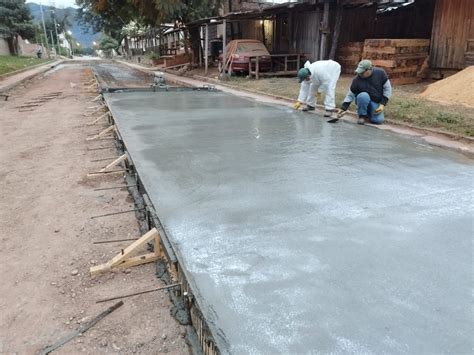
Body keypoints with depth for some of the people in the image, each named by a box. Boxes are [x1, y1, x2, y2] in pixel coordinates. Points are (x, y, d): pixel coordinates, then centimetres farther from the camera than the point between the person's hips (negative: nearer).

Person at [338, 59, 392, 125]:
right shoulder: (357, 80, -19)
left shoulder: (380, 73, -15)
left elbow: (387, 88, -8)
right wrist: (343, 108, -18)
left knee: (378, 120, -21)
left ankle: (369, 112, 14)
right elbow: (350, 95, -9)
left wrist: (382, 104, -14)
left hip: (376, 103, 1)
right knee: (363, 96, -37)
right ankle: (362, 115, -12)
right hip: (363, 100, -1)